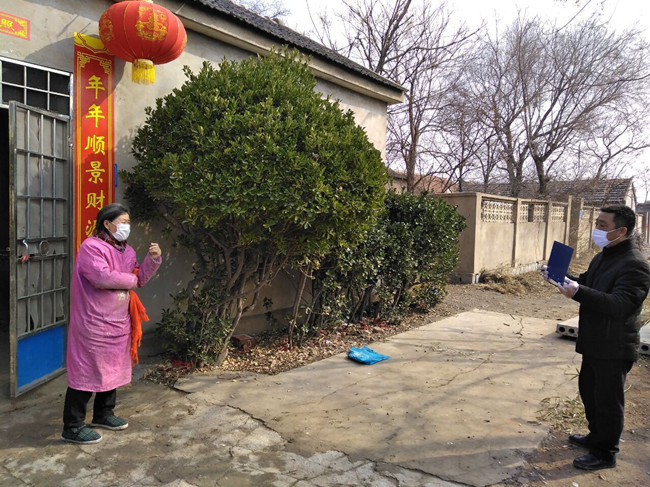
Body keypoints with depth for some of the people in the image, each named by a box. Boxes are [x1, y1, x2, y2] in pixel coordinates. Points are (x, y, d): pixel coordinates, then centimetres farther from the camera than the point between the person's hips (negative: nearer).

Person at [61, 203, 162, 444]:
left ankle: (103, 414, 35)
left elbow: (139, 278, 12)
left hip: (118, 323, 9)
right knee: (87, 372, -1)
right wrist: (130, 280, -11)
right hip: (93, 324, -8)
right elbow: (103, 277, -27)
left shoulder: (126, 250, 12)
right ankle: (72, 427, 12)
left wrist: (153, 259, -4)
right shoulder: (91, 247, -14)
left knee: (112, 369, 17)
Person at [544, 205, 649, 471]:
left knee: (607, 401, 4)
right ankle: (596, 436, 42)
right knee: (588, 389, 22)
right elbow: (586, 284, 17)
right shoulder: (603, 257, 10)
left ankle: (605, 454, 21)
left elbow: (619, 305, -31)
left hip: (614, 348, -9)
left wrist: (578, 292, -40)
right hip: (594, 343, 10)